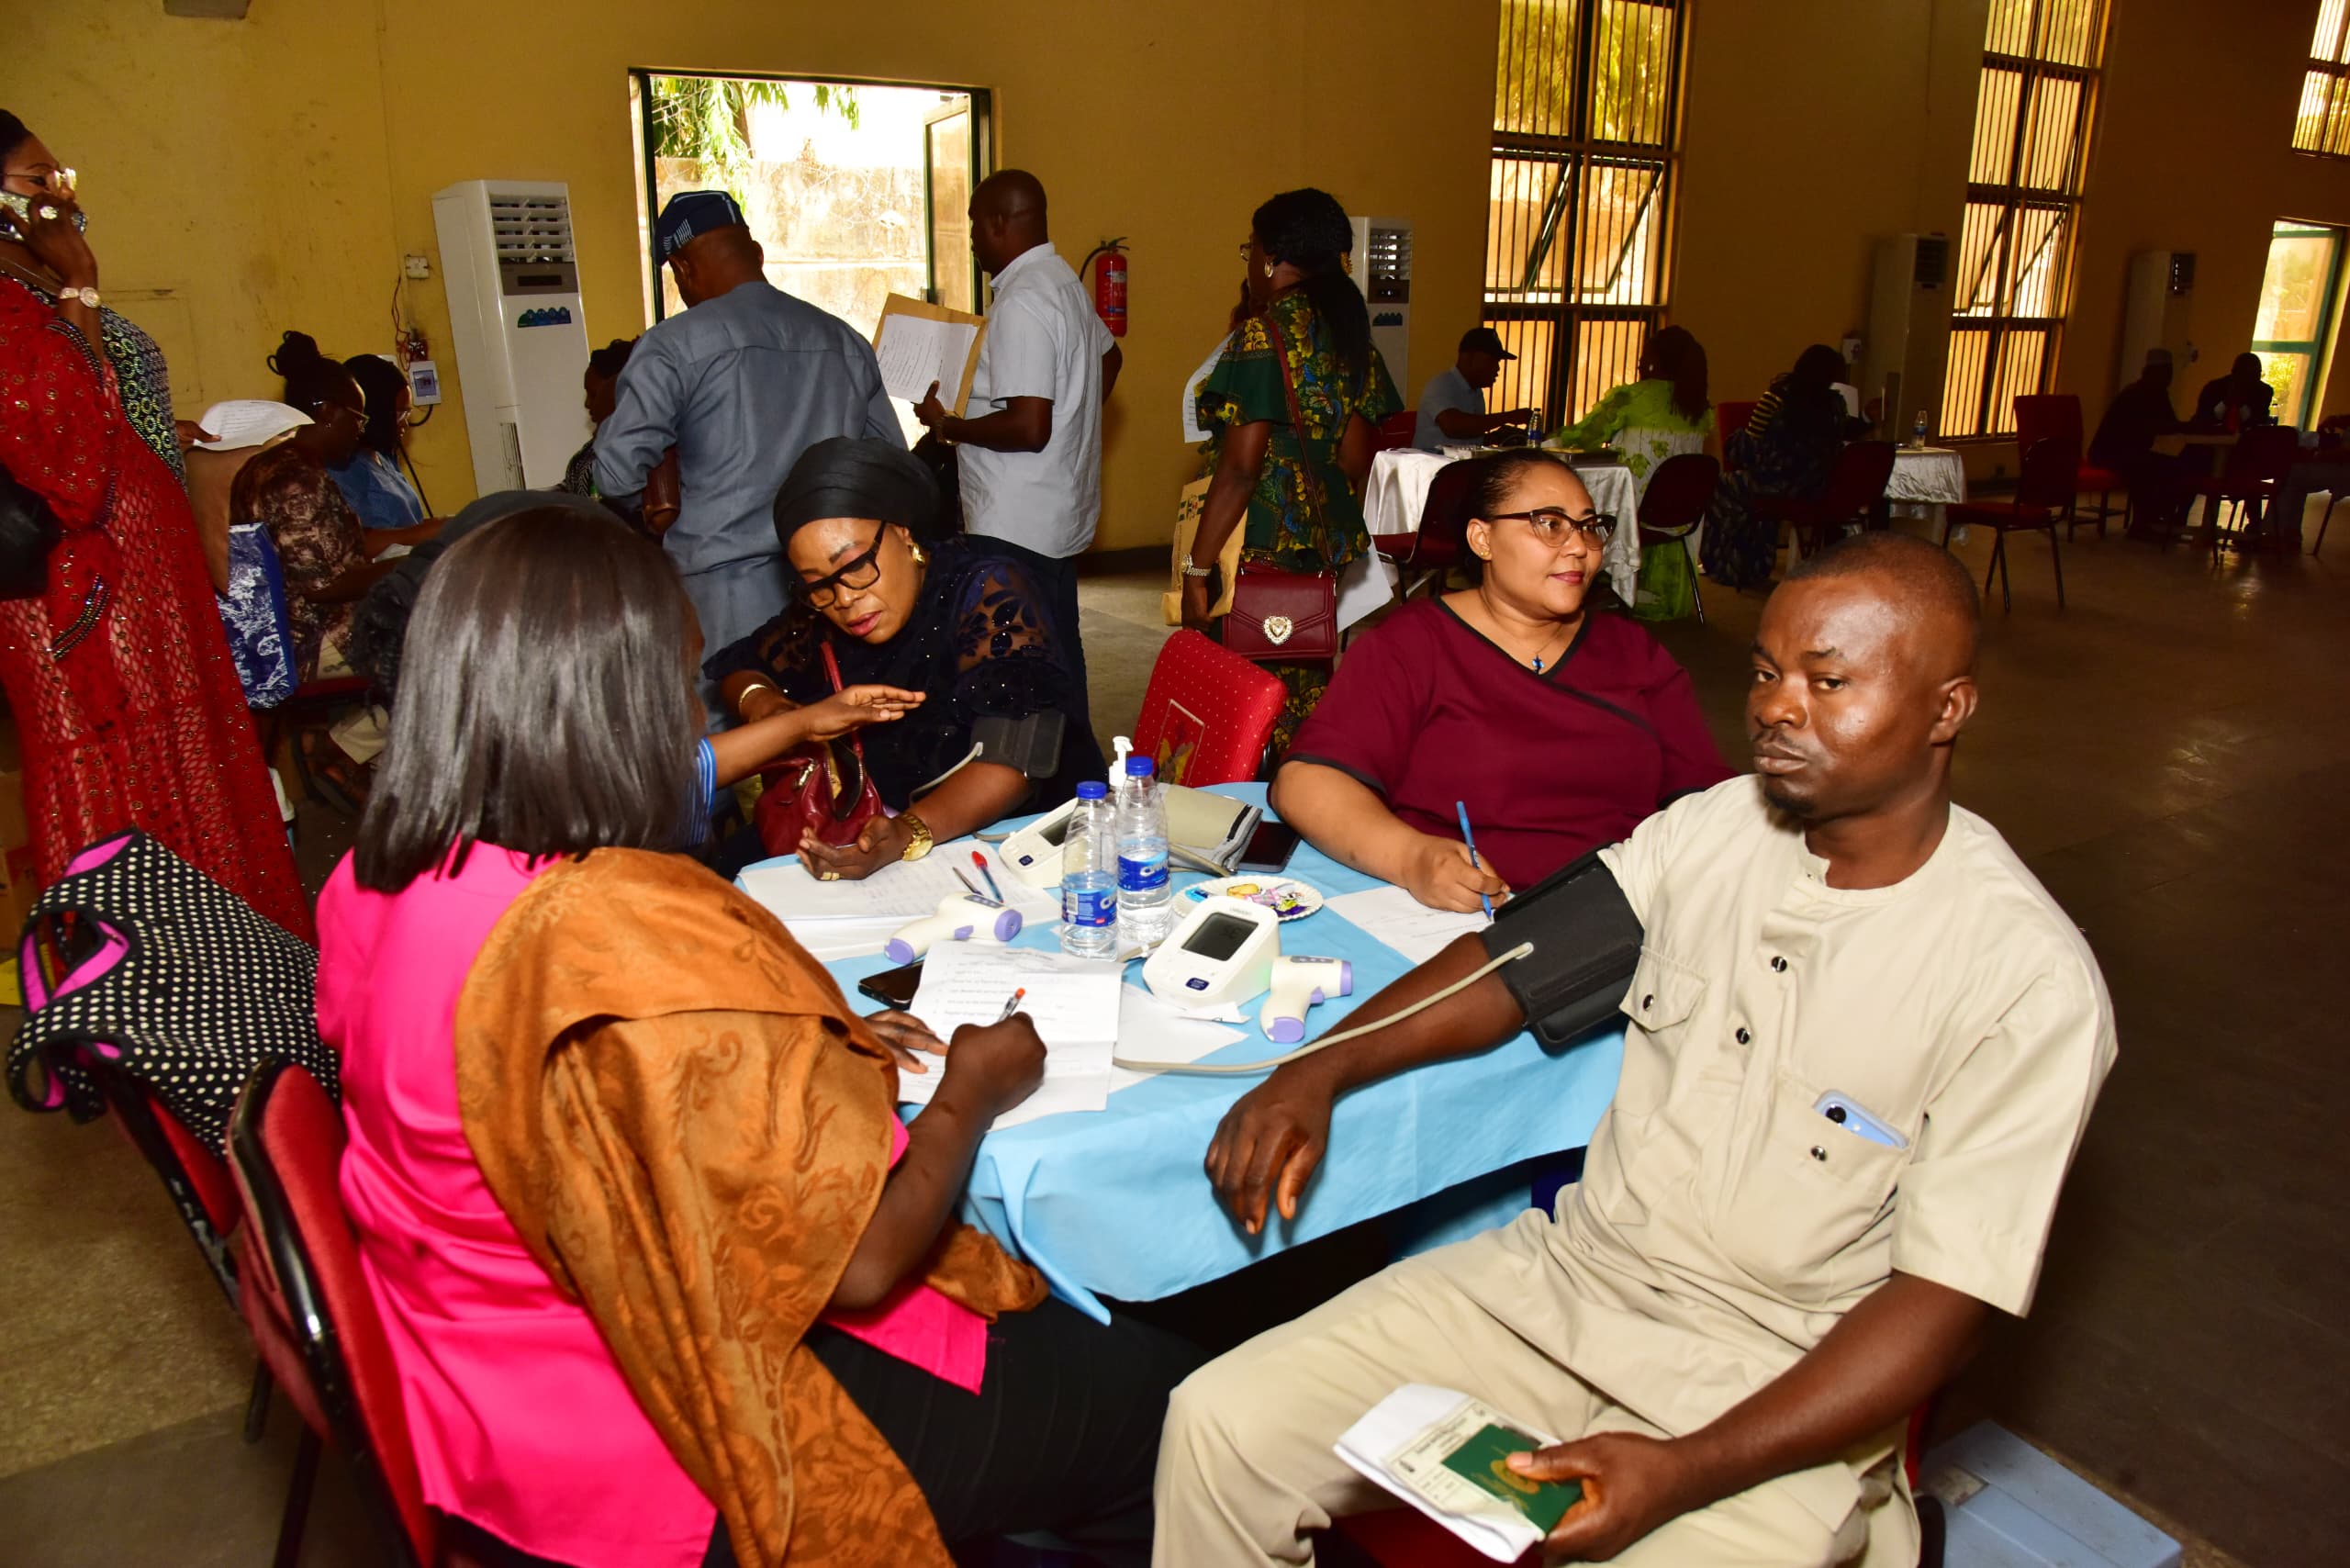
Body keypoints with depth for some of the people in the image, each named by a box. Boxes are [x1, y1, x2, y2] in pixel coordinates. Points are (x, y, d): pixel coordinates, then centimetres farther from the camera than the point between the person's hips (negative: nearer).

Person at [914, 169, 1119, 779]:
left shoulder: (1021, 303, -18)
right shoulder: (1064, 282, 13)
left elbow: (1028, 427, -25)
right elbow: (1109, 356, 31)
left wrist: (949, 424, -12)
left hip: (1017, 530, -11)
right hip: (1060, 517, 11)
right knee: (1058, 658, 18)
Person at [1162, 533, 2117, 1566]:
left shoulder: (2031, 984, -14)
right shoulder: (1711, 829, 1)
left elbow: (1942, 1306, -14)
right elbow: (1519, 959, 7)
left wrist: (1681, 1472, -24)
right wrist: (1319, 1071, -9)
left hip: (1780, 1398, -3)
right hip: (1563, 1283, 4)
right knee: (1224, 1424, -9)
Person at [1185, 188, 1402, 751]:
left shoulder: (1263, 336, -12)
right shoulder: (1349, 335, 11)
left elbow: (1240, 468, -18)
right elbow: (1355, 458, 12)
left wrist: (1197, 569, -14)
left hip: (1264, 552, -8)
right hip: (1332, 549, 8)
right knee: (1310, 695, 13)